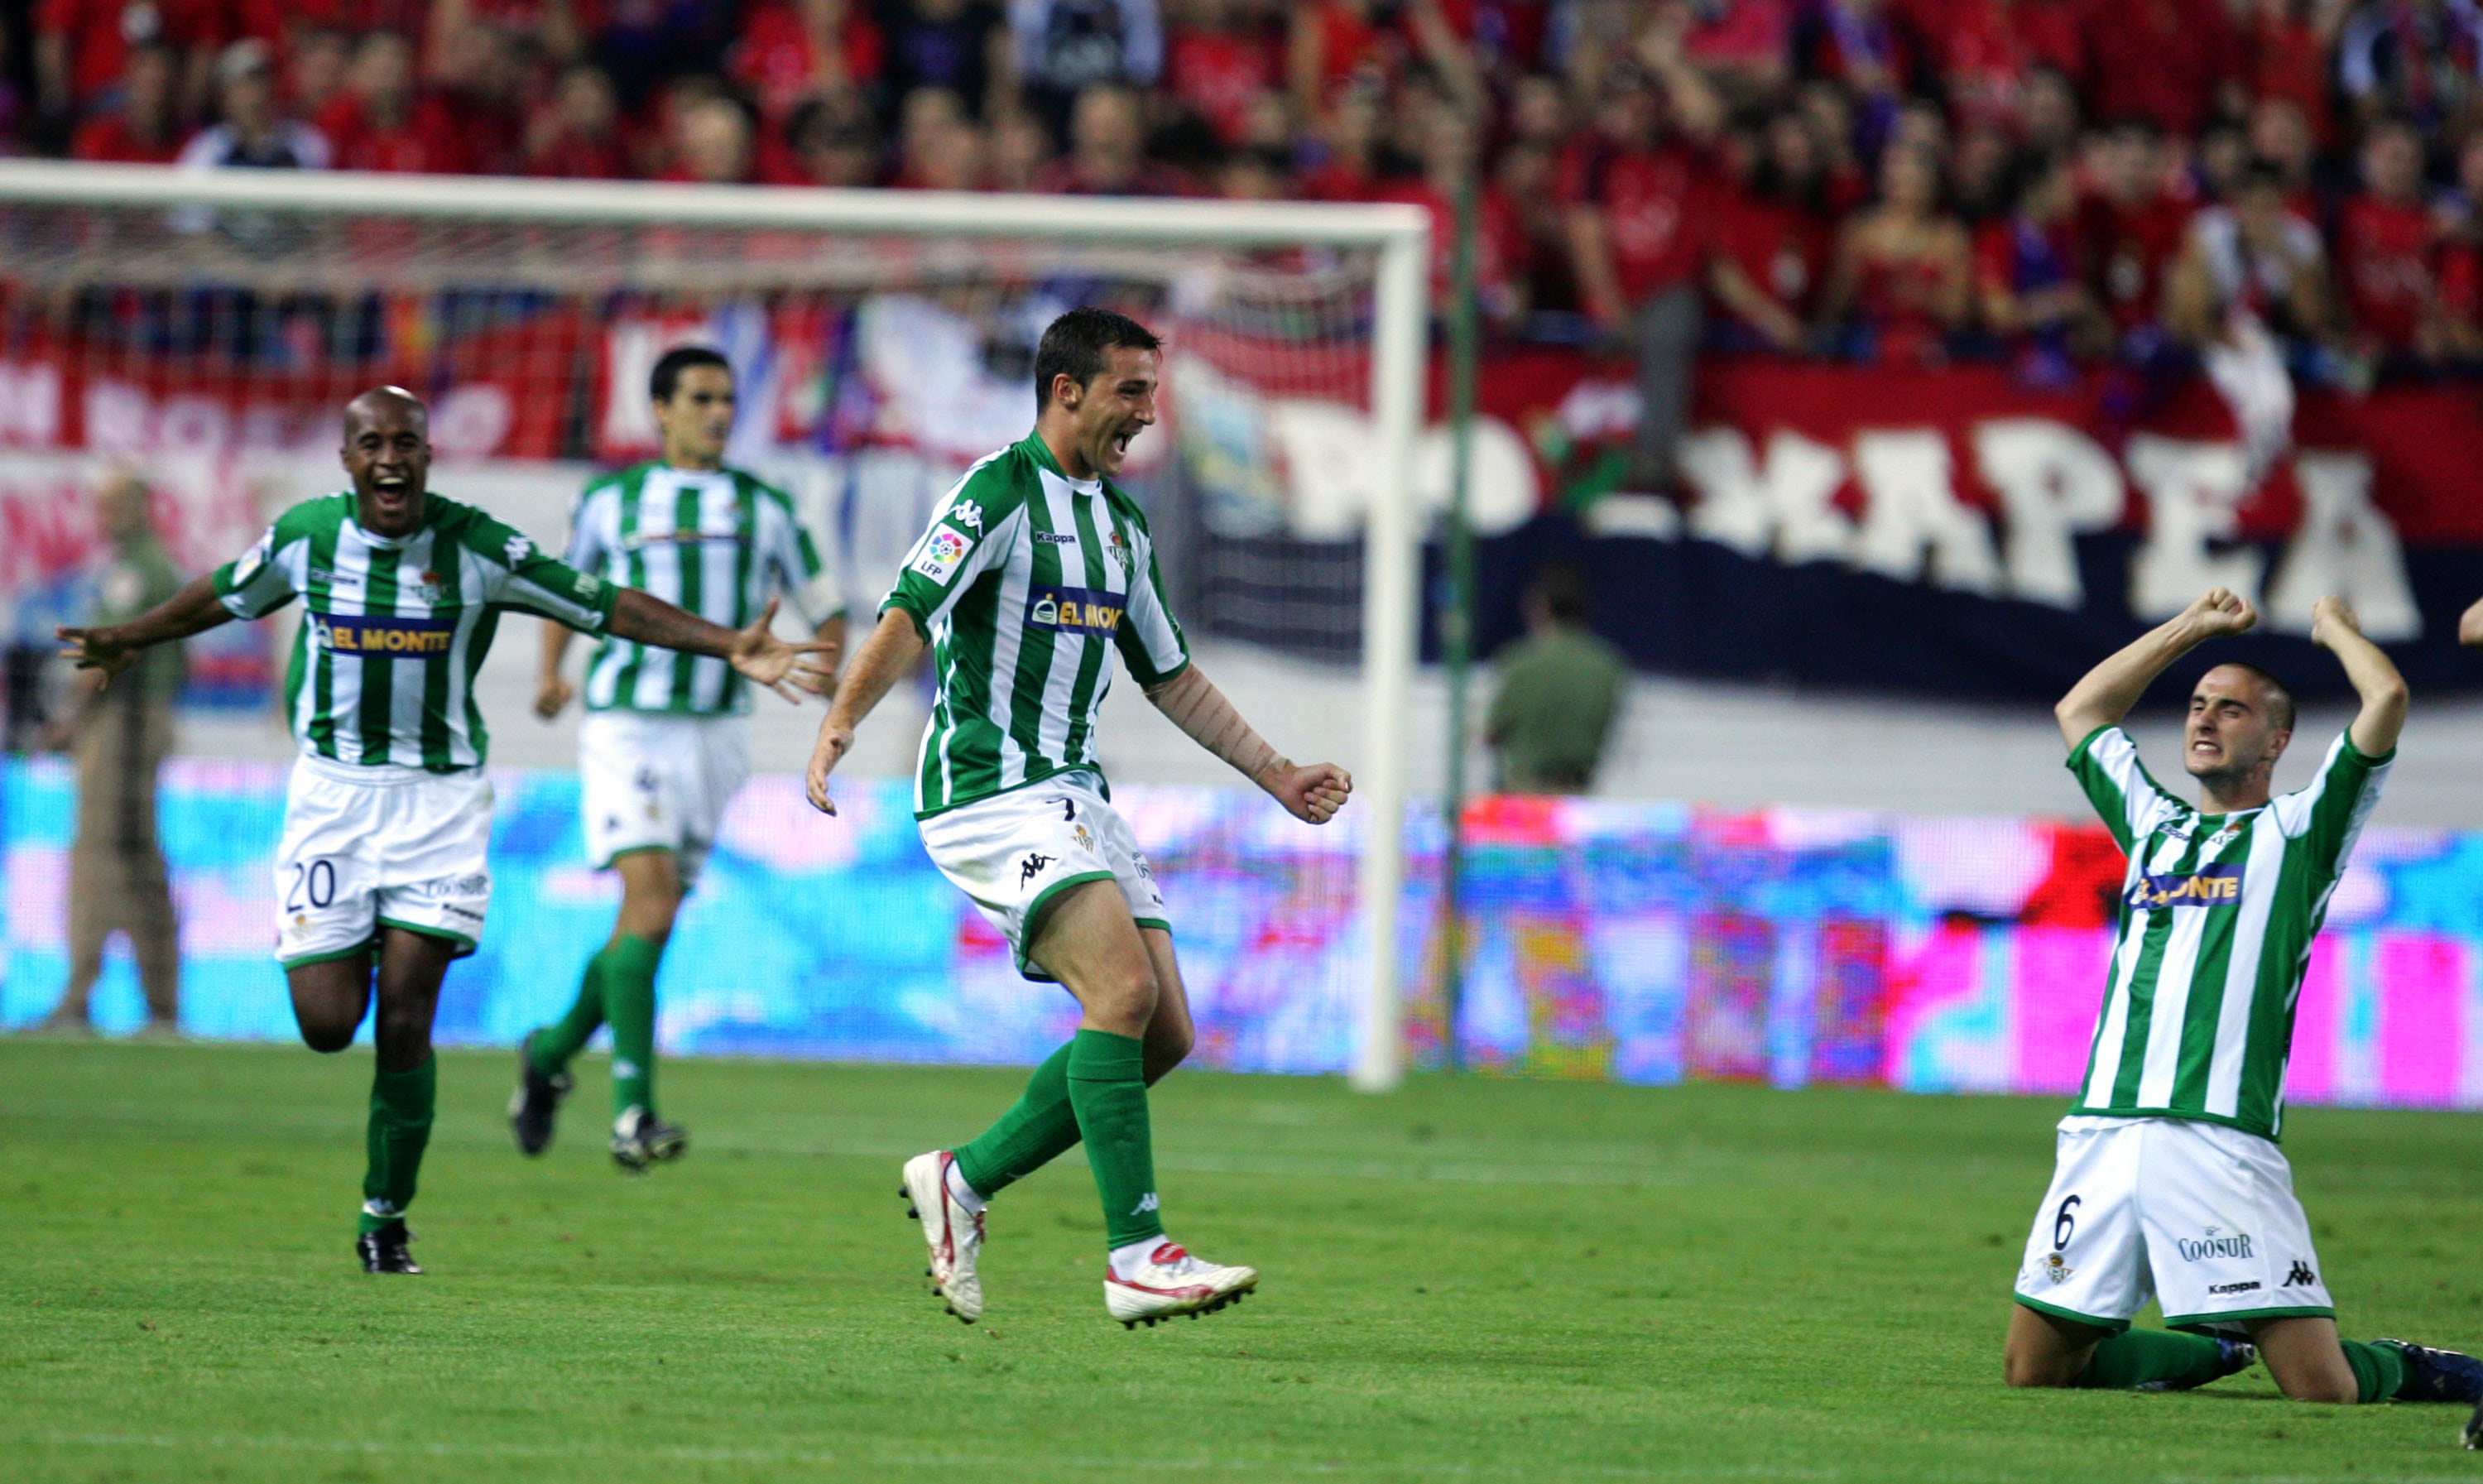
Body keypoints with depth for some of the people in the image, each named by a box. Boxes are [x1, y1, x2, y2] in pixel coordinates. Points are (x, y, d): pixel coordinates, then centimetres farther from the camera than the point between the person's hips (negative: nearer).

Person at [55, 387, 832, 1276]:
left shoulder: (478, 548, -8)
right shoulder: (306, 535, -2)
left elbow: (605, 606, -6)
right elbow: (225, 597, 19)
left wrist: (730, 647, -15)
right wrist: (128, 641, 33)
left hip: (440, 798, -2)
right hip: (331, 792, 2)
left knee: (404, 1025, -8)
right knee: (327, 1023, -6)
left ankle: (386, 1217, 9)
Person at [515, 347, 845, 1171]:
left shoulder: (764, 508, 8)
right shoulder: (609, 502, 4)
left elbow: (824, 608, 12)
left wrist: (829, 662, -11)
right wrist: (551, 673, 2)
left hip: (716, 734, 3)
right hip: (626, 728, -3)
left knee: (649, 923, 9)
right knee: (651, 903, -20)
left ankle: (552, 1054, 34)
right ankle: (632, 1110, -22)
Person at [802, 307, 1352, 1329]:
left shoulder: (1119, 522, 18)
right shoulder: (1002, 490, -9)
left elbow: (1171, 677, 27)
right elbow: (909, 614, -20)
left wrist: (1278, 776, 26)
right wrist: (840, 723, -34)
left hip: (1074, 795, 9)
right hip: (991, 790, -9)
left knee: (1162, 1033, 0)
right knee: (1124, 988, -23)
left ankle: (963, 1180, 12)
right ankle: (1137, 1259, -25)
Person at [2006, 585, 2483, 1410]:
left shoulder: (2297, 831, 10)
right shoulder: (2153, 827, 25)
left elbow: (2386, 699, 0)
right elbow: (2080, 712, 38)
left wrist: (2333, 625, 19)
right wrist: (2194, 626, 37)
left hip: (2219, 1143, -5)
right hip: (2101, 1132, 5)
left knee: (2320, 1387, -13)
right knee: (2034, 1371, 3)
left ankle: (2405, 1370, 21)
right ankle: (2219, 1351, 25)